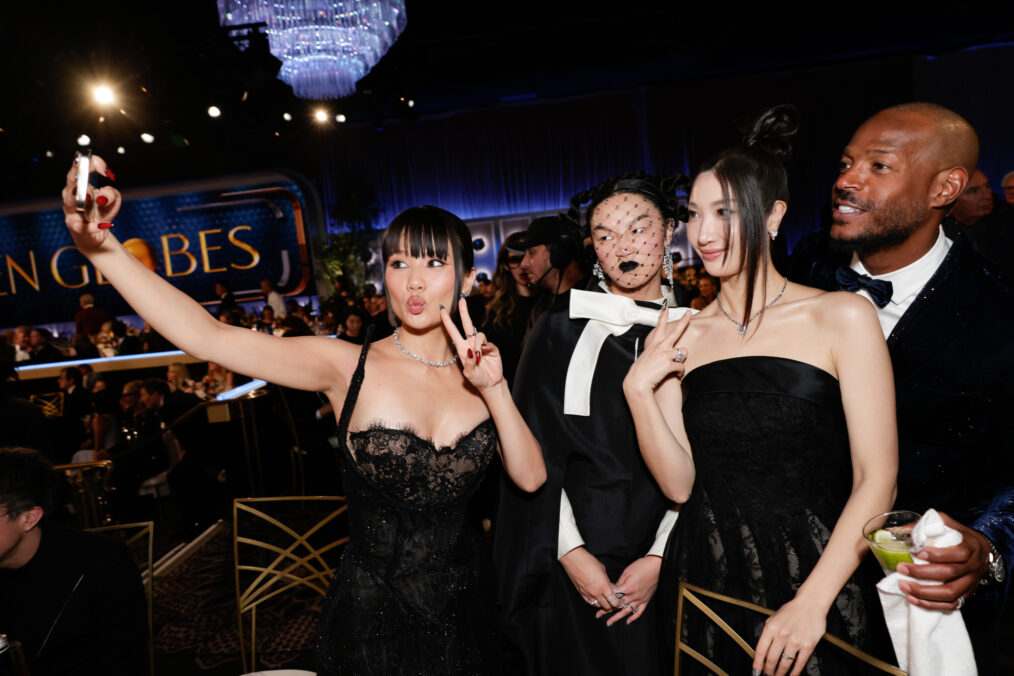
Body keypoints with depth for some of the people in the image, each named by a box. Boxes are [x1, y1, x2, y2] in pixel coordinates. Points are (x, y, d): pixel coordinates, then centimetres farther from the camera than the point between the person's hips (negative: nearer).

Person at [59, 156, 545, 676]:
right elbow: (210, 338, -24)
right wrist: (99, 244, -33)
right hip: (369, 618, -3)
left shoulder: (476, 368, -4)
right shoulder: (350, 367, -14)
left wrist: (495, 389, -20)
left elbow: (530, 478, -8)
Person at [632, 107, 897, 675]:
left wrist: (811, 602, -14)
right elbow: (680, 483, -3)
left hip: (820, 584, -2)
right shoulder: (680, 337, 0)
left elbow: (877, 479, -9)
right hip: (708, 582, 3)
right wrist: (638, 389, -16)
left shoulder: (842, 318, -8)